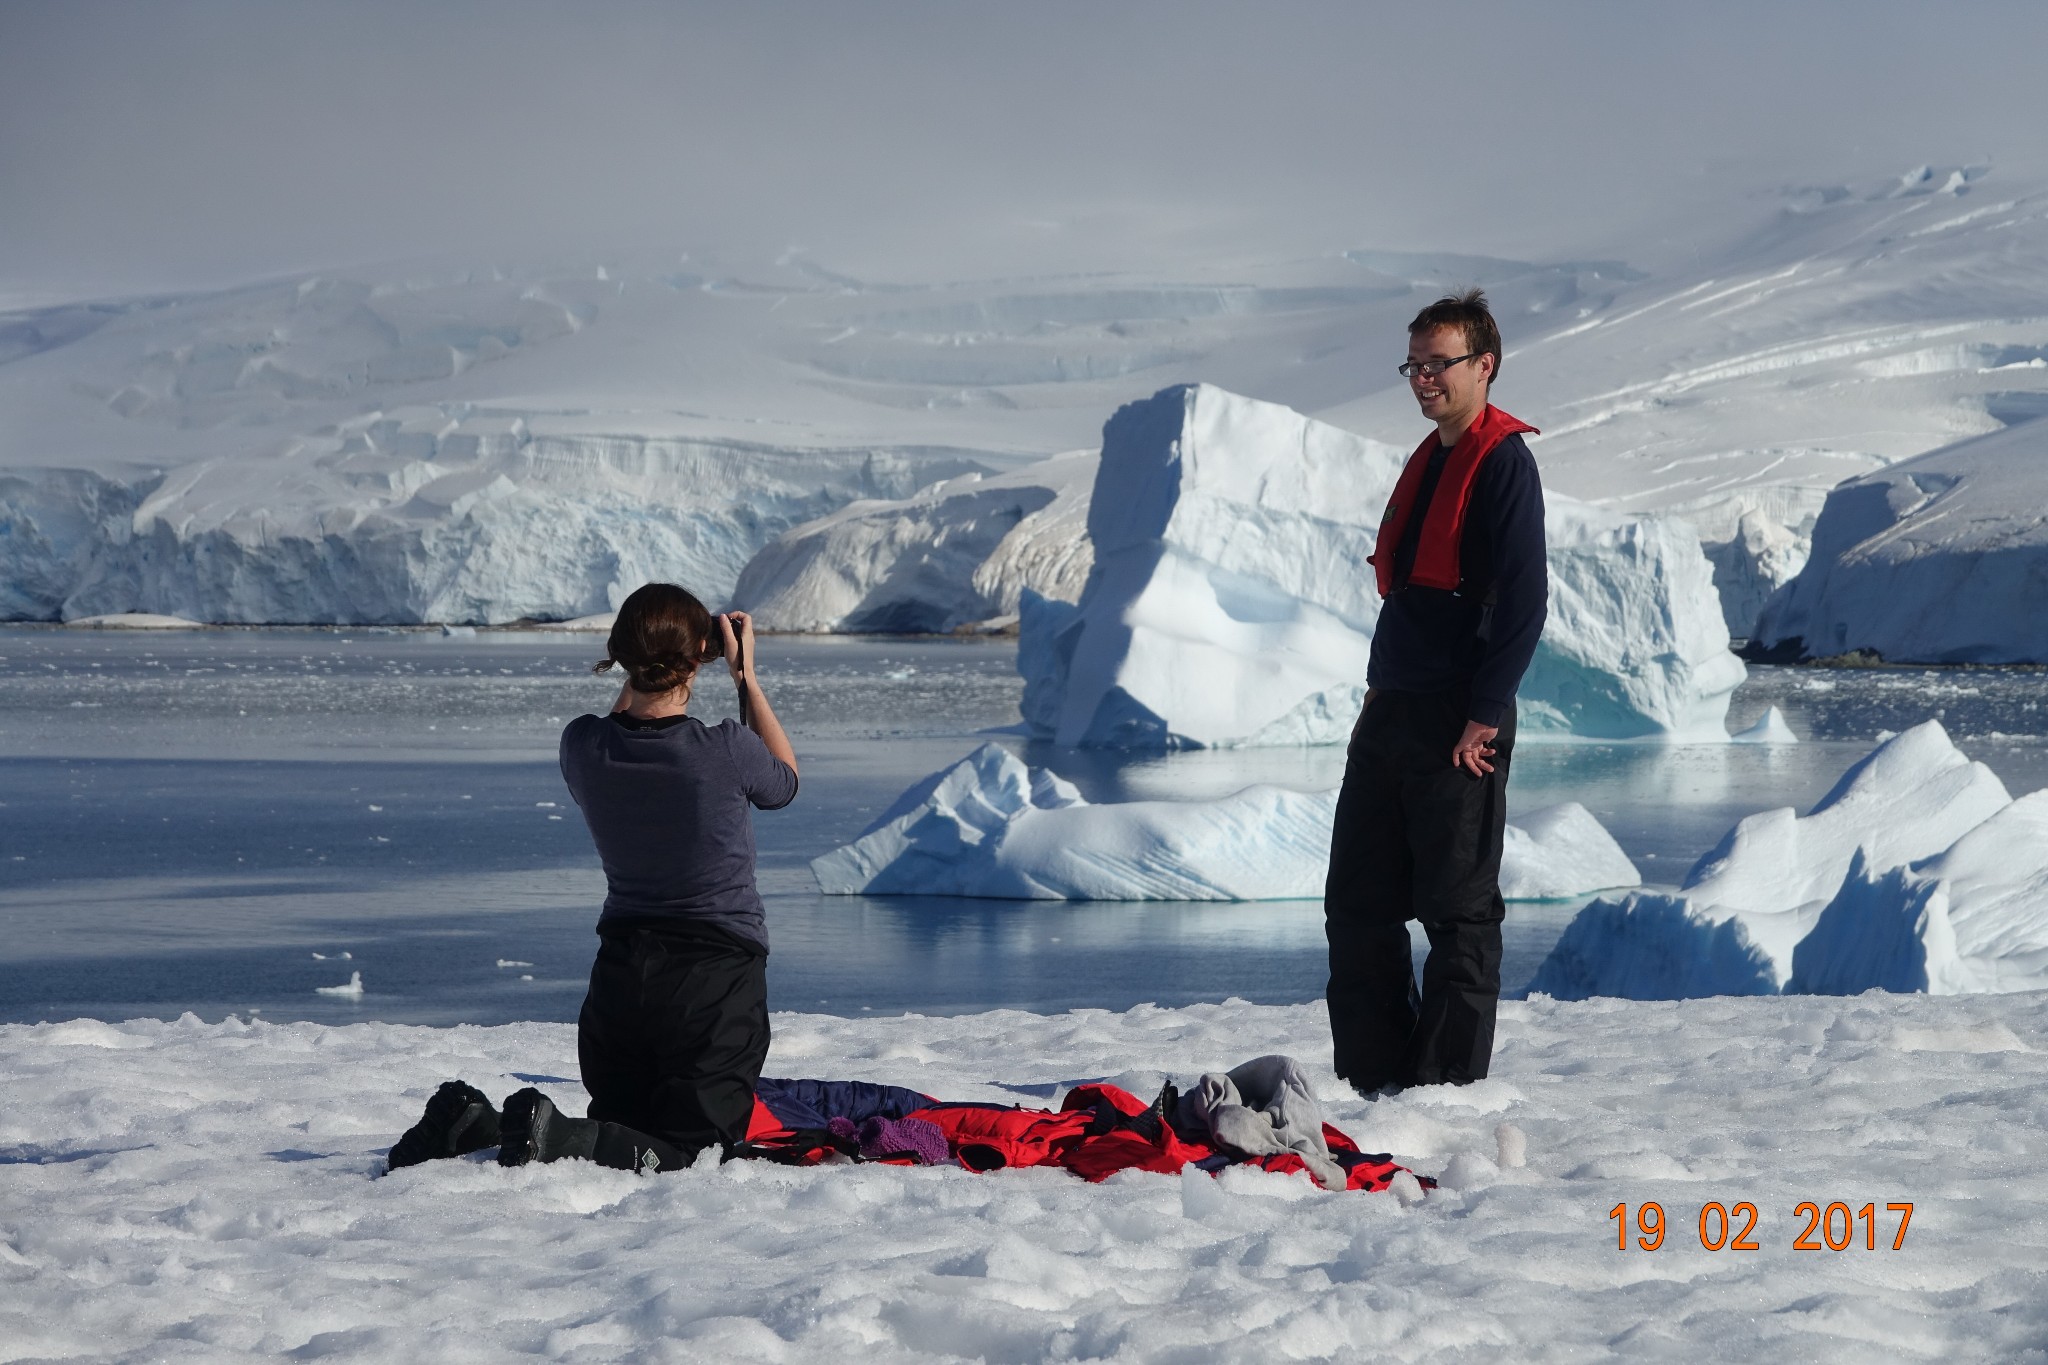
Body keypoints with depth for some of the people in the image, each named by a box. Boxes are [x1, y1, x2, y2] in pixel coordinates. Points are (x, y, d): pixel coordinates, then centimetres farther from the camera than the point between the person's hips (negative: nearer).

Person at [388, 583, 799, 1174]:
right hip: (717, 975, -5)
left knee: (617, 1125, 20)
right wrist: (746, 676, 11)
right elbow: (784, 783, 8)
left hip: (621, 970, 5)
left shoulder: (582, 745, -6)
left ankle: (474, 1120, -4)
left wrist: (637, 675, 19)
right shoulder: (725, 751, -17)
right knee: (681, 1150, -1)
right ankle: (553, 1134, -28)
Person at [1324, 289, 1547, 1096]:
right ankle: (1373, 1076, 16)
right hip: (1393, 716, 9)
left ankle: (1448, 1084, 3)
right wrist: (1380, 692, 15)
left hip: (1458, 725, -9)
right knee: (1357, 903, 9)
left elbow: (1523, 603, -16)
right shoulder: (1429, 460, 17)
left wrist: (1482, 718, -18)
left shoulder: (1502, 460, -10)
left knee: (1457, 909, -2)